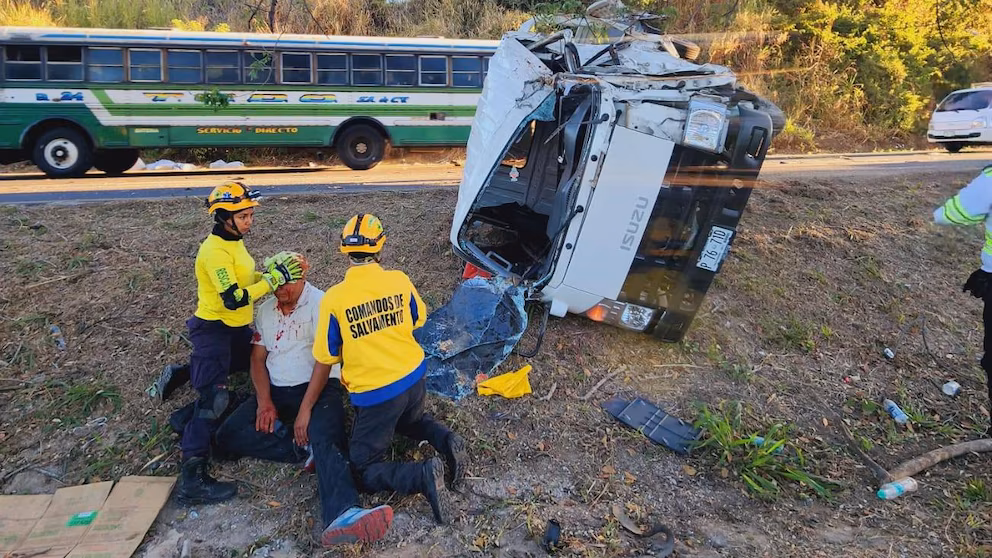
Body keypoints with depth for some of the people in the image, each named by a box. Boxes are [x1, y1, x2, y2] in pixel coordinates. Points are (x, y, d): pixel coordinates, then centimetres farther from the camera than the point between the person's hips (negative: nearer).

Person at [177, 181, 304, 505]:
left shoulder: (234, 242, 7)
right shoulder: (214, 251, -23)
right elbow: (233, 298, -30)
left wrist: (271, 272, 1)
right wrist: (274, 279, -27)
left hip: (237, 328, 10)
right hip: (213, 329, -10)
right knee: (214, 399, -14)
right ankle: (192, 481, -11)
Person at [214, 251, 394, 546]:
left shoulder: (321, 304, -8)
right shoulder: (265, 310, 12)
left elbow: (324, 360, -15)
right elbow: (258, 359, 10)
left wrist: (305, 410, -22)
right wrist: (264, 402, -7)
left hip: (318, 388, -6)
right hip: (275, 391, 6)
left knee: (324, 440, -34)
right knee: (227, 436, -13)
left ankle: (343, 516, -56)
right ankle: (304, 449, -18)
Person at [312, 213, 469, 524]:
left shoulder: (334, 298, -17)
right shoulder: (399, 280, -8)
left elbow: (325, 355, -6)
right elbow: (419, 319, 10)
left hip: (374, 394, -4)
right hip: (414, 379, 5)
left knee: (366, 472, 10)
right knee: (411, 422, 37)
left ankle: (424, 476, -16)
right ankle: (446, 441, 6)